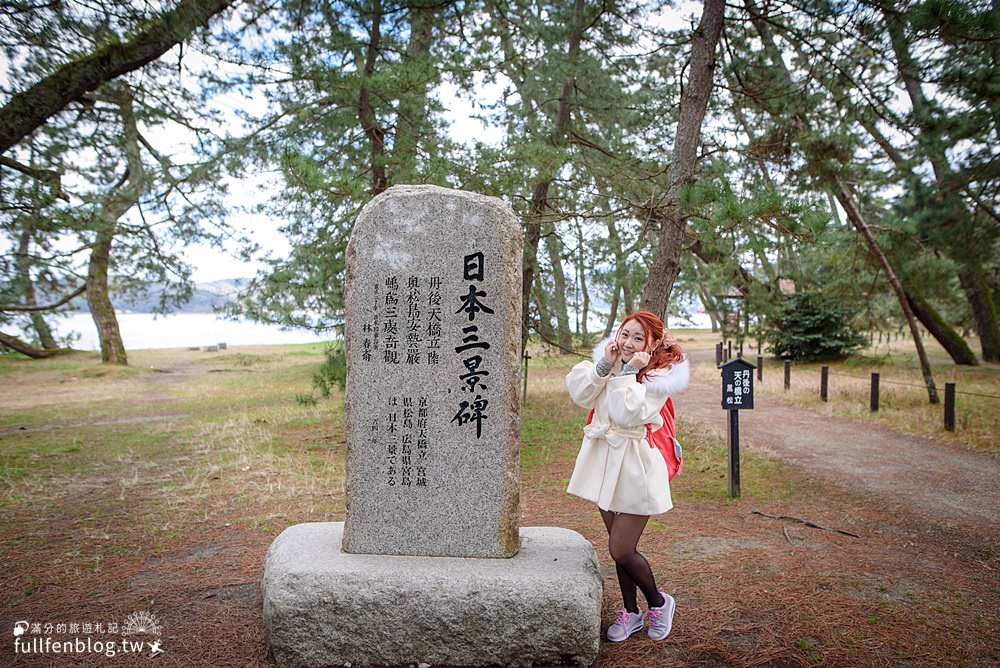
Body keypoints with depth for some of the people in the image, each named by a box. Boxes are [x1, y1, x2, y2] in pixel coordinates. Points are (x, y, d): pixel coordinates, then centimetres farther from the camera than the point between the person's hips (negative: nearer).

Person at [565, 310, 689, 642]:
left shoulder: (660, 376, -13)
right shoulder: (608, 360, 5)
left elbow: (627, 415, -26)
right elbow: (580, 394, -9)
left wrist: (630, 372, -23)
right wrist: (605, 365, -17)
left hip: (636, 464, -6)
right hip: (605, 460, 6)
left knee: (621, 550, -3)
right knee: (620, 546, 17)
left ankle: (658, 602, 25)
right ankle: (631, 611, 35)